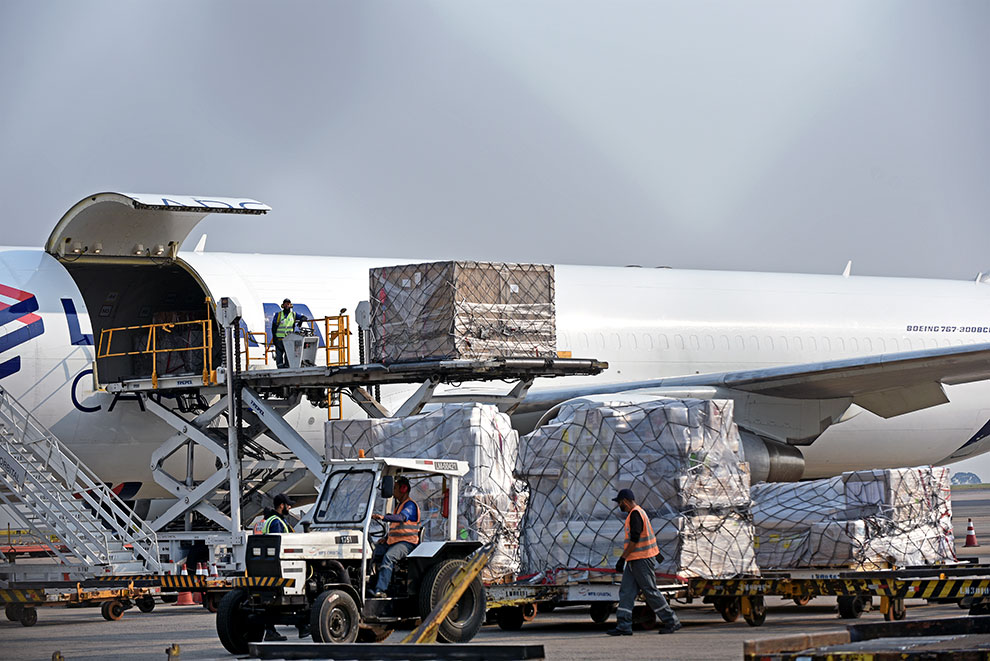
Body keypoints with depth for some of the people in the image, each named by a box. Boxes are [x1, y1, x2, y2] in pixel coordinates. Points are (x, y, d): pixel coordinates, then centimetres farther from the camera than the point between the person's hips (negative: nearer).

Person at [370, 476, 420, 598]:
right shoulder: (399, 505, 26)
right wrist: (386, 538, 16)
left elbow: (402, 517, -28)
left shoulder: (410, 505, -6)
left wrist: (383, 517, -40)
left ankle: (380, 590, -44)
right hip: (394, 542, 10)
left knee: (388, 557, -34)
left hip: (407, 542, -10)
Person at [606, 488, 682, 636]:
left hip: (642, 560, -10)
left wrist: (622, 558, -20)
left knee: (650, 591, -5)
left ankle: (671, 621, 3)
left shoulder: (635, 514, -15)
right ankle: (624, 626, 1)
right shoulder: (635, 513, 17)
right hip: (634, 561, 10)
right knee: (626, 592, 4)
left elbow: (634, 539, -22)